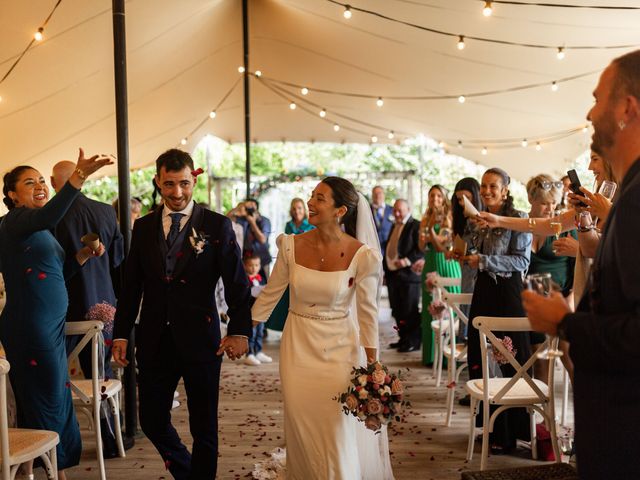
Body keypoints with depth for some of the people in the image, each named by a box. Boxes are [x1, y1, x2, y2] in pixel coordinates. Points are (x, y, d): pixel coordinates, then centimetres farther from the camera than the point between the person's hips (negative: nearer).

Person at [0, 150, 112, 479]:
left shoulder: (37, 229, 19)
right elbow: (49, 216, -33)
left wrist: (82, 256, 5)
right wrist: (78, 177, -44)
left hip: (51, 327, 9)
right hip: (30, 329, -9)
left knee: (56, 400, 13)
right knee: (46, 403, -3)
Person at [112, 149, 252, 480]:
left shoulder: (217, 226, -3)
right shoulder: (143, 227, 7)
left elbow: (237, 284, -5)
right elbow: (131, 285, 10)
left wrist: (239, 331, -13)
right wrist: (121, 334, 6)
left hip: (200, 340, -3)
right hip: (154, 341, 4)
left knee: (204, 427, 7)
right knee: (152, 421, 12)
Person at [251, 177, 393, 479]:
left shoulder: (361, 255, -14)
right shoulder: (292, 246, -7)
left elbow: (367, 313, -7)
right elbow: (270, 295, 4)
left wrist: (372, 367, -5)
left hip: (339, 350, -2)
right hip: (298, 347, 3)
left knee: (340, 432, 3)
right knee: (302, 429, 11)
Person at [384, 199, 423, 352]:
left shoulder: (416, 226, -8)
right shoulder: (394, 227, 19)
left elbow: (421, 249, -16)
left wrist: (407, 260, -25)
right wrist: (386, 268, 18)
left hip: (408, 275, -8)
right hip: (393, 274, 8)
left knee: (410, 311, -2)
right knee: (397, 311, 12)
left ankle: (413, 342, 6)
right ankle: (403, 339, 23)